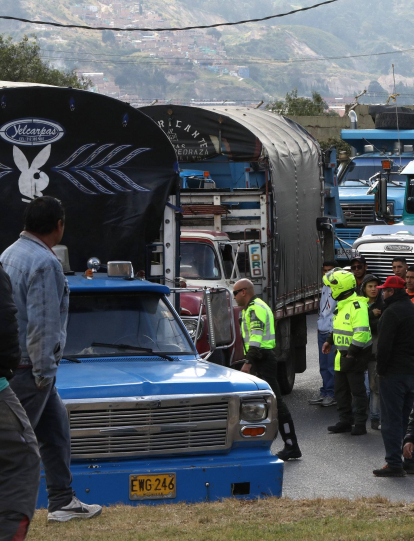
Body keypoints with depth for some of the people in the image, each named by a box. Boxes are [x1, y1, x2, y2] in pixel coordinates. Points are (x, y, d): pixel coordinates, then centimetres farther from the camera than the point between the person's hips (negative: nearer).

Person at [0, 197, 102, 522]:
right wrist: (44, 371, -16)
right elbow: (42, 323, -21)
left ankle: (63, 502, 19)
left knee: (56, 428, 15)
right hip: (28, 367, -9)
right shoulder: (44, 262, -18)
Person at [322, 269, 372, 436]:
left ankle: (360, 424, 6)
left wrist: (351, 353, -25)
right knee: (341, 391, 14)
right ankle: (345, 421, 23)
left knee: (357, 390, -1)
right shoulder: (341, 305, 12)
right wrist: (329, 341, 21)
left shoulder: (357, 306, -21)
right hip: (342, 355, 10)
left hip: (355, 355, -10)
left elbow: (361, 333, -27)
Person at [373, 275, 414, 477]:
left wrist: (381, 368, -9)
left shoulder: (392, 312, -16)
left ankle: (394, 463, -5)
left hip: (393, 374, -8)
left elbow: (384, 345, -20)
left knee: (391, 419, -4)